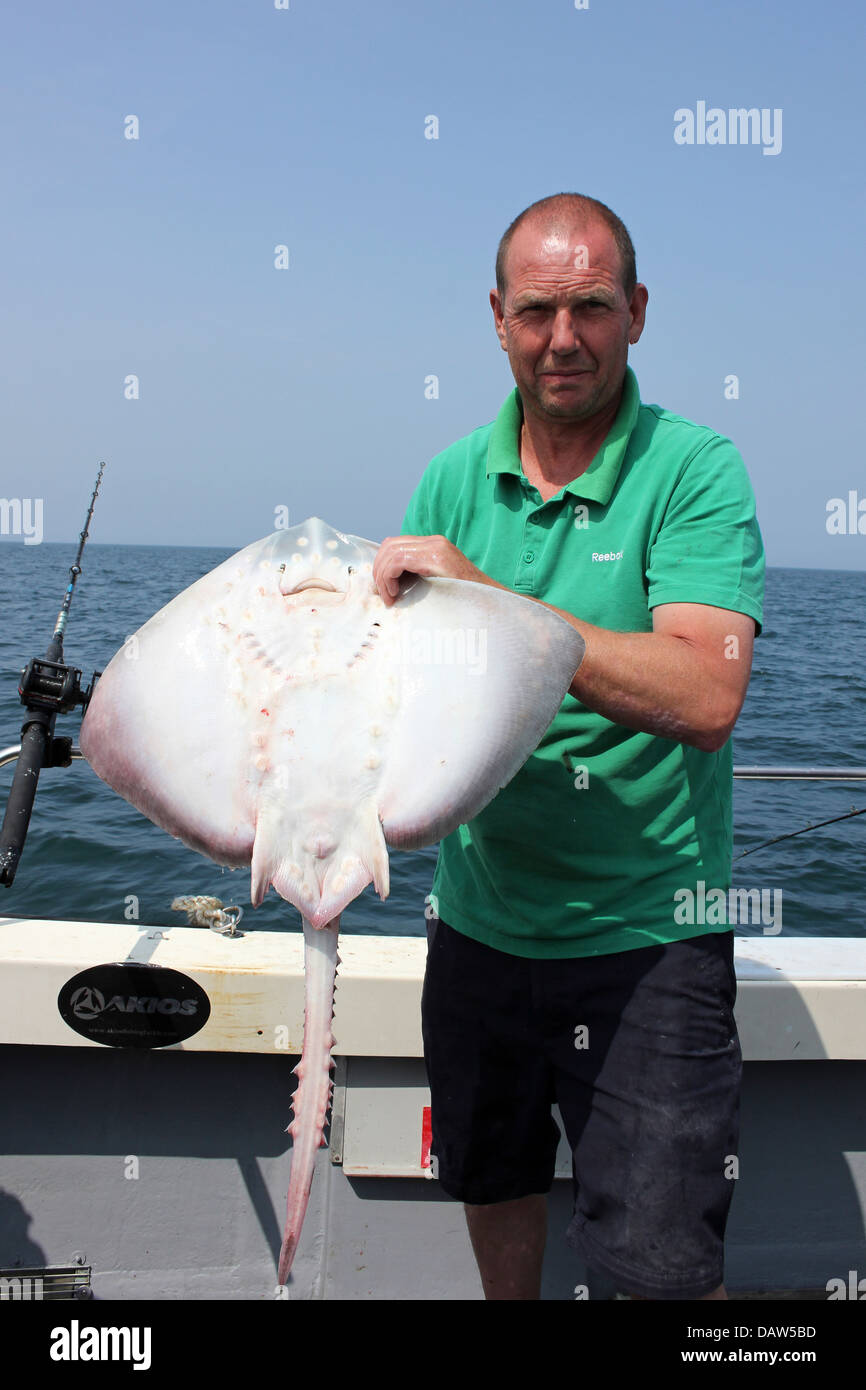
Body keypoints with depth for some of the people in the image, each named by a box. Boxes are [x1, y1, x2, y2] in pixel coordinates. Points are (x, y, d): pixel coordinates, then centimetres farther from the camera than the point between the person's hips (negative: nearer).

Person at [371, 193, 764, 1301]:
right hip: (480, 914, 5)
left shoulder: (695, 471, -13)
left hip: (645, 936, -5)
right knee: (493, 1181, 25)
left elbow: (703, 699, -27)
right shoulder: (454, 478, 2)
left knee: (661, 1263, -2)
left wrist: (485, 596, -29)